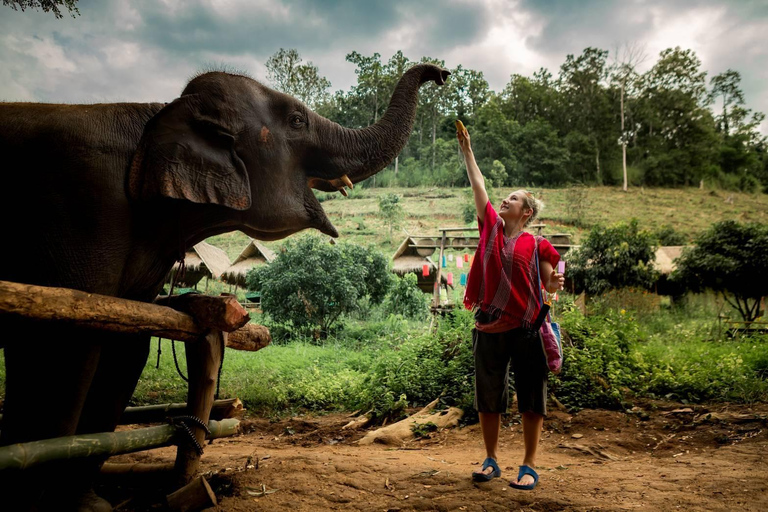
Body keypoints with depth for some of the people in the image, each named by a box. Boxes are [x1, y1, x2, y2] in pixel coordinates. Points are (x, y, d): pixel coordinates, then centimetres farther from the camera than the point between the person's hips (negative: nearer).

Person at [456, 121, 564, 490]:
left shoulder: (536, 245, 1)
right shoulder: (490, 228, 8)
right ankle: (491, 460, 25)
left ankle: (529, 466, 19)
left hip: (526, 329, -2)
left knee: (531, 400, 5)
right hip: (489, 328, 3)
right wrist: (467, 150, 7)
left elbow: (548, 286, 3)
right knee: (488, 398, 10)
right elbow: (478, 185, 7)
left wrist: (555, 284, -20)